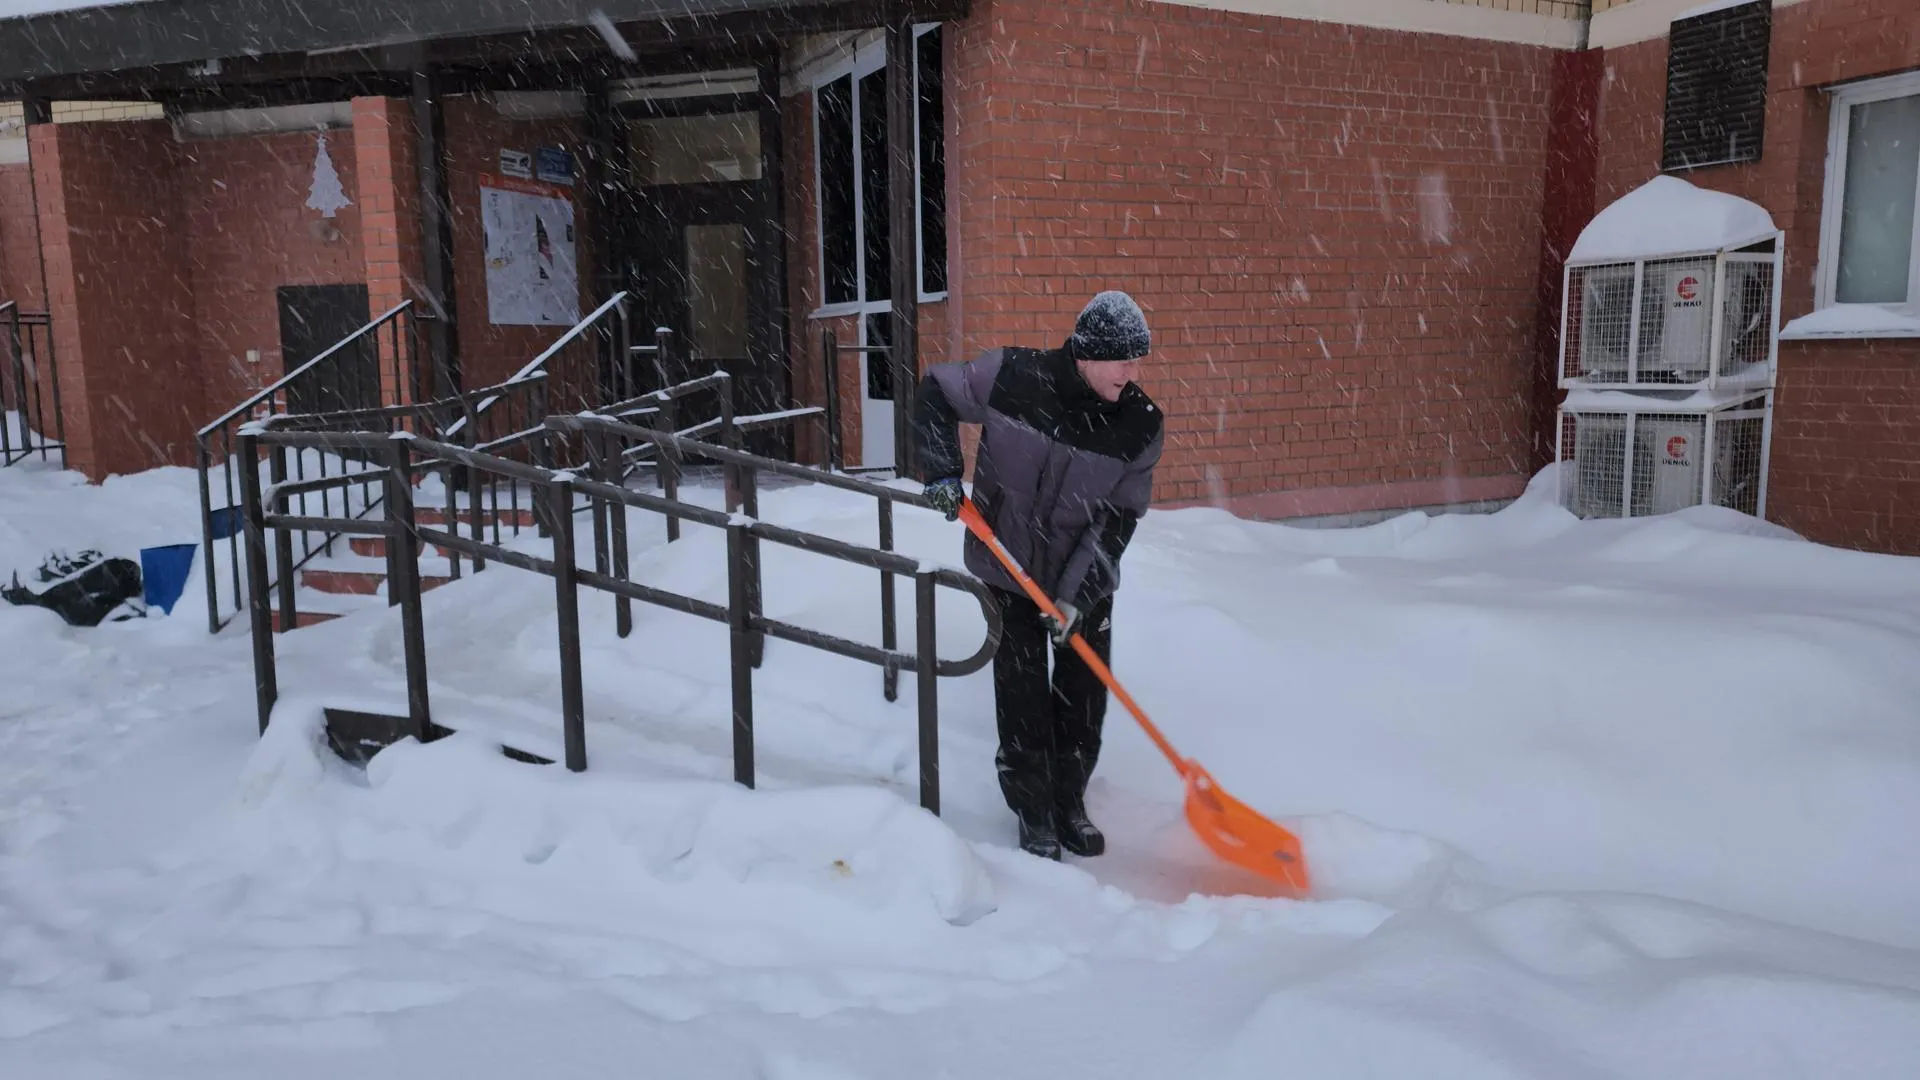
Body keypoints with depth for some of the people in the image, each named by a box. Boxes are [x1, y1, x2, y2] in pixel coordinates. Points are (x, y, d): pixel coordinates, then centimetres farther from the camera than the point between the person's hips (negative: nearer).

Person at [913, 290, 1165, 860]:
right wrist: (943, 474, -13)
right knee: (1022, 699, 3)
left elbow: (1119, 517, -12)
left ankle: (1069, 802, 31)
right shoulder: (1012, 377, -18)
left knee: (1085, 696, 9)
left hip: (1086, 583, 2)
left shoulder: (1141, 425, -13)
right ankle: (1034, 814, 21)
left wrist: (1078, 594, -19)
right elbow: (935, 393, -2)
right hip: (1009, 571, -2)